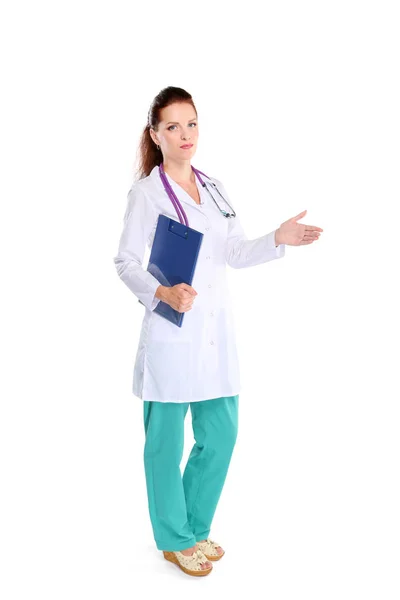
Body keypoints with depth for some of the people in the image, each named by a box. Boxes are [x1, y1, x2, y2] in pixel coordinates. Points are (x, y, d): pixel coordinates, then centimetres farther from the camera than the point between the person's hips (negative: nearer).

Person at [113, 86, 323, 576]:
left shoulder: (214, 188, 12)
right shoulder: (146, 192, -5)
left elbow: (235, 254, 13)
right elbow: (125, 262, -7)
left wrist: (279, 239, -1)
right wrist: (161, 292, -24)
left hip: (216, 331, 6)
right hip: (171, 332, -6)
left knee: (221, 434, 12)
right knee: (166, 441, 6)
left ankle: (195, 527, 34)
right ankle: (174, 539, 27)